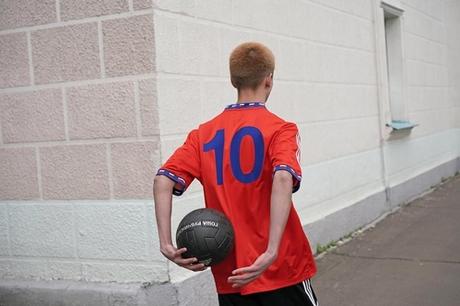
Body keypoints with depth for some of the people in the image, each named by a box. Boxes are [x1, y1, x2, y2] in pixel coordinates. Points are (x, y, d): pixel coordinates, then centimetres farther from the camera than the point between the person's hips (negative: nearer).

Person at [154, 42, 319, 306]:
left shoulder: (204, 133, 5)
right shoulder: (280, 129, -7)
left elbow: (163, 180, -6)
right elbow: (283, 179, -25)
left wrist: (167, 244, -11)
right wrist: (271, 252, -30)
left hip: (230, 275, 4)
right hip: (282, 270, -3)